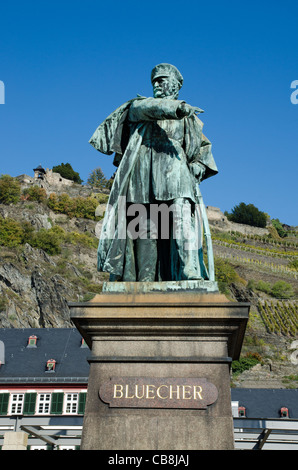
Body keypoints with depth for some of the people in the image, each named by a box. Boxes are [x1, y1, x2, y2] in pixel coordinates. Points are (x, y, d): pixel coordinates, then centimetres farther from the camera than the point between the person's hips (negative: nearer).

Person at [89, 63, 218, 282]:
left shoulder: (187, 118, 27)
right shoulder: (137, 106, 23)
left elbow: (203, 146, 25)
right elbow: (148, 108, -1)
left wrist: (196, 170, 6)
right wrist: (176, 107, -18)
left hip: (174, 176, 1)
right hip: (144, 177, 0)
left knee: (182, 223, -19)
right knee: (144, 230, -9)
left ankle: (192, 276, -27)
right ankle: (144, 282, -11)